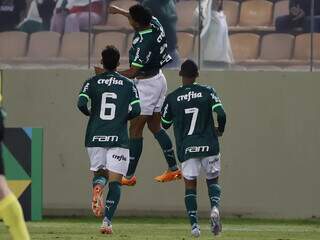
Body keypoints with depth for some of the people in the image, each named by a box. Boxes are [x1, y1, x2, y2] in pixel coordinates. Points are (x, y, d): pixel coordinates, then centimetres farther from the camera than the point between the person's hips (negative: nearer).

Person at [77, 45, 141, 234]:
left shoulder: (92, 82, 4)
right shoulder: (129, 84, 4)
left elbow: (81, 104, -10)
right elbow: (136, 110, -6)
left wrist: (89, 113, 11)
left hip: (95, 137, 1)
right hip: (118, 139, -1)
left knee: (99, 172, 20)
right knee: (115, 181, 0)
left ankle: (97, 187, -17)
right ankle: (107, 221, -11)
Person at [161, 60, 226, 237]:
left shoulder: (172, 98, 1)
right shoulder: (208, 92, -1)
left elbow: (165, 124, 11)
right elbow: (221, 115, -10)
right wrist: (220, 130, 10)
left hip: (186, 148, 0)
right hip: (209, 146, 0)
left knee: (190, 184, 6)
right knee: (213, 180, 15)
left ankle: (194, 224, -7)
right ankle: (215, 207, -14)